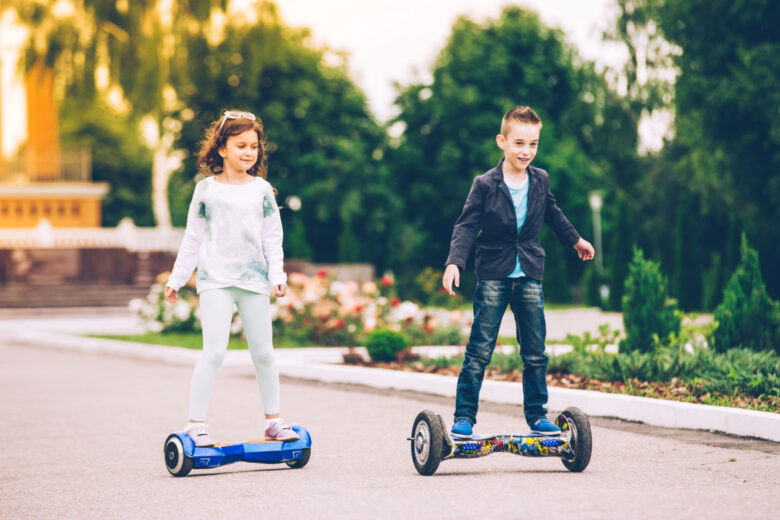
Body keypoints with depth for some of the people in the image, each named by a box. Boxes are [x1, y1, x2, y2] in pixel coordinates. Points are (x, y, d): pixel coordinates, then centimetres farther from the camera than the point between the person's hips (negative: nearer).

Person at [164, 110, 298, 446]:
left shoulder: (262, 190, 8)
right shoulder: (206, 190, 4)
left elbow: (272, 238, 10)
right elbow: (193, 238, 9)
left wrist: (277, 275, -2)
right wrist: (176, 279, 9)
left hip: (254, 279, 2)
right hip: (215, 279, -2)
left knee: (263, 352, 7)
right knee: (214, 351, -13)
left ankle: (273, 421, 20)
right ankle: (195, 425, -10)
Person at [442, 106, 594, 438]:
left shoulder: (540, 181, 4)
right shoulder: (485, 185, -9)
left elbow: (552, 214, 23)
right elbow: (466, 226, -11)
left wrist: (575, 240, 36)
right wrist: (454, 263, -25)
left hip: (529, 277, 4)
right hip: (493, 276, -4)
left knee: (535, 353, 7)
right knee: (479, 351, -5)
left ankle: (536, 415, 18)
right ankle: (464, 416, 0)